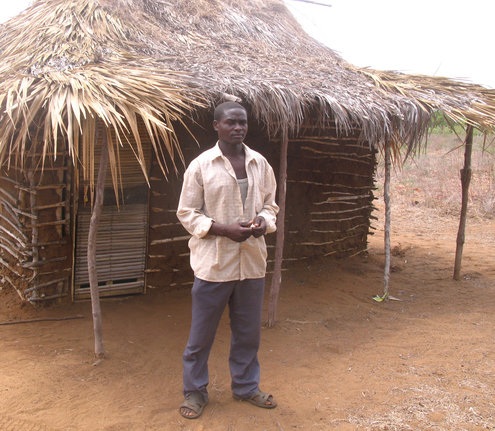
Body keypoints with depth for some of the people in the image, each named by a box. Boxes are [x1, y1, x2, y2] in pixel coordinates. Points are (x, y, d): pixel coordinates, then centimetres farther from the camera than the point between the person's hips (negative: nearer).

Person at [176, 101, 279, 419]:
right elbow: (187, 213, -5)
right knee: (202, 333, 7)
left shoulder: (260, 164, 6)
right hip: (213, 262, -4)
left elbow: (270, 204, 15)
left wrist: (263, 223, -9)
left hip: (252, 261, 4)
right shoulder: (201, 166, -6)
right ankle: (195, 391, 27)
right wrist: (225, 230, -17)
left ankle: (246, 386, 37)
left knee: (248, 331, 17)